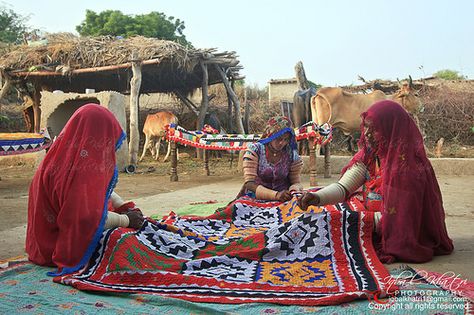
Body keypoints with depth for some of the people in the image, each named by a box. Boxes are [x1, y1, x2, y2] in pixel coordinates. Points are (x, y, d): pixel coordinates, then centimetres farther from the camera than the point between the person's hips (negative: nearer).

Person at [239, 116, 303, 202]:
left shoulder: (291, 155, -1)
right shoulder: (254, 150, -9)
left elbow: (296, 182, 7)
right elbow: (249, 183, -17)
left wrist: (295, 189, -20)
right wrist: (276, 195, -32)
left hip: (283, 201, 1)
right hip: (256, 199, -1)